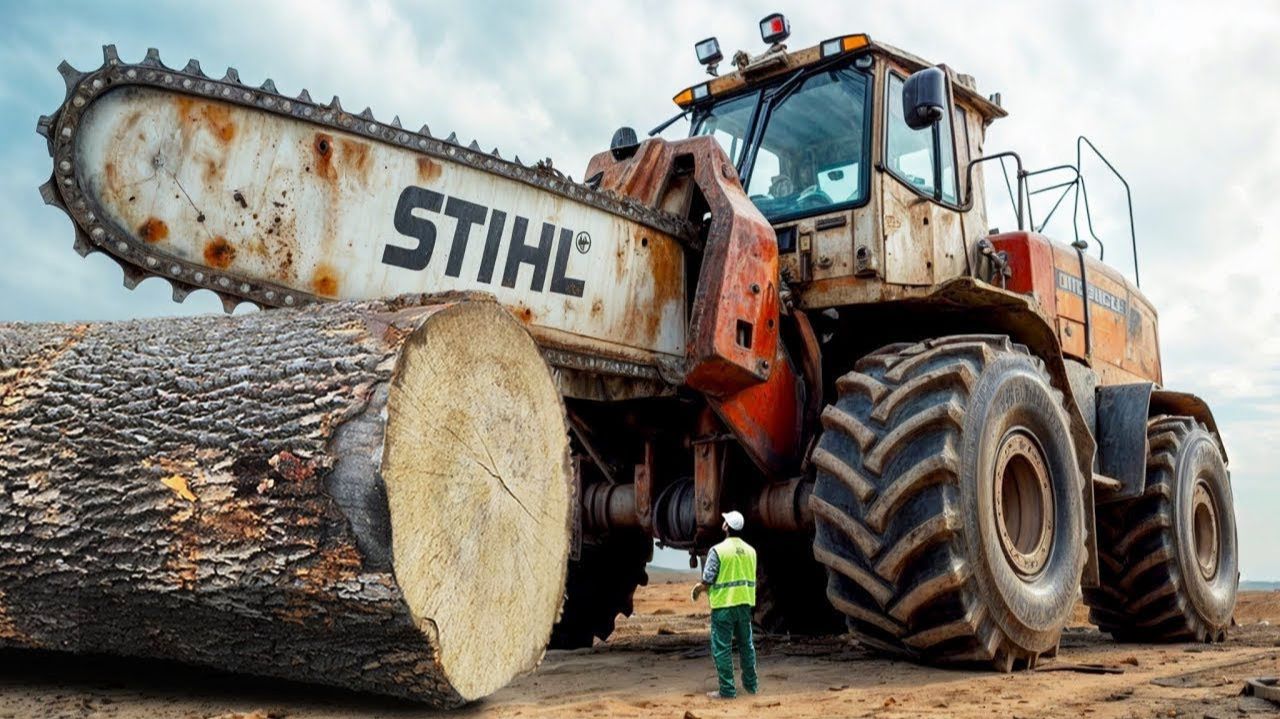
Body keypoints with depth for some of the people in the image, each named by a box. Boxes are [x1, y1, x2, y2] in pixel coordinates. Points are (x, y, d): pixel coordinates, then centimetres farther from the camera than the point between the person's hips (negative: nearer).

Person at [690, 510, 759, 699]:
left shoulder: (718, 550, -14)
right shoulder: (750, 550, 5)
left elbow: (707, 581, -16)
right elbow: (752, 579, 13)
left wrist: (697, 590, 6)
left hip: (724, 605, -6)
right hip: (745, 604, 6)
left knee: (722, 648, 2)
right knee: (746, 645, 19)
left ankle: (727, 690, 4)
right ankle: (751, 684, 27)